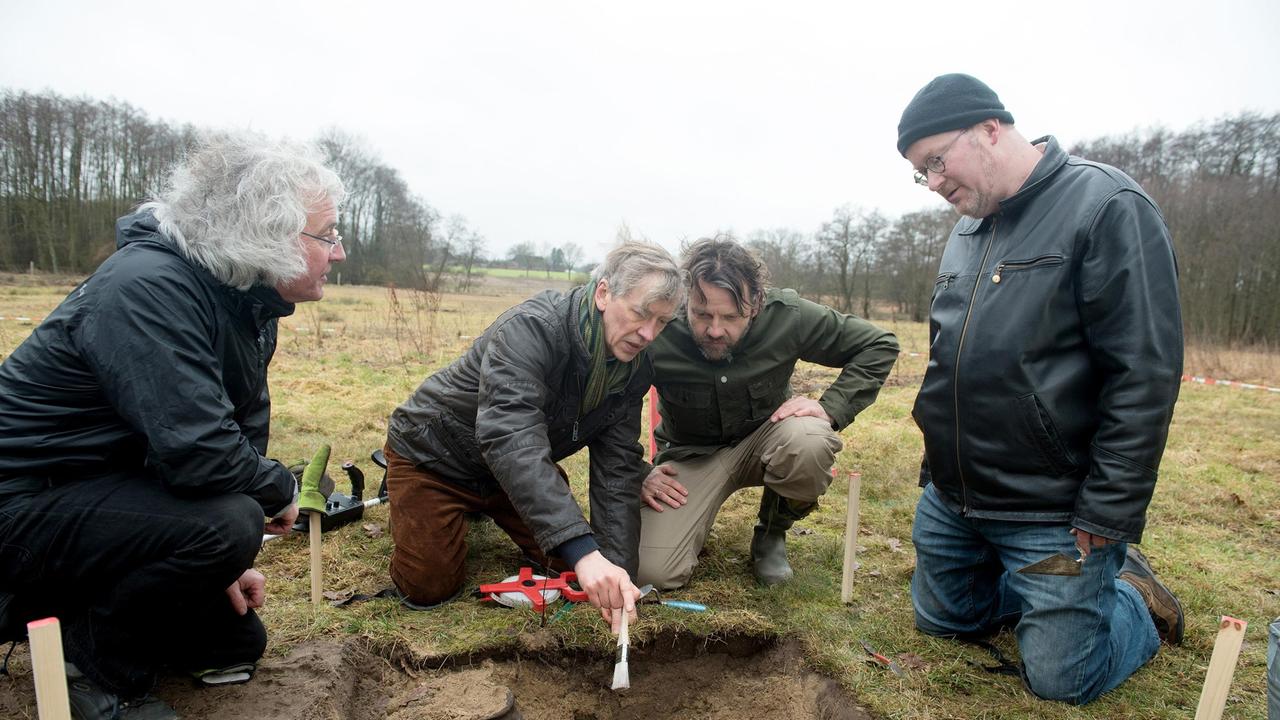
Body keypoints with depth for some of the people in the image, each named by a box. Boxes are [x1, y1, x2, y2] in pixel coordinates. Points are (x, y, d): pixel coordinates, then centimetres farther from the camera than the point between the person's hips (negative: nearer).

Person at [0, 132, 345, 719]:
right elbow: (199, 452, -37)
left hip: (105, 488, 8)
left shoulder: (249, 301, -2)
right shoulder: (150, 290, -30)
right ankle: (96, 661, -6)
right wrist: (280, 491, -17)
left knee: (237, 643, 11)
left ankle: (77, 607, 26)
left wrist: (226, 565, 1)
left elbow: (243, 428, 3)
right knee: (226, 523, -32)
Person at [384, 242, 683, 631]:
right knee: (429, 587, -9)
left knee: (573, 562, 3)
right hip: (434, 454, -5)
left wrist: (618, 572, -25)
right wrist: (582, 551, -56)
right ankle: (401, 491, 20)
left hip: (525, 465, 6)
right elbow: (509, 439, -49)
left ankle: (478, 507, 26)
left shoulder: (636, 367, -14)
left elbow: (617, 467, -15)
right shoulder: (530, 329, -36)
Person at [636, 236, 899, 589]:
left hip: (766, 436, 2)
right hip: (692, 453, -1)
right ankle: (697, 515, 15)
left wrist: (831, 408, -21)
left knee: (811, 443, -36)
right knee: (653, 572, -22)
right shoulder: (657, 334, -25)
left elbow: (880, 344, -9)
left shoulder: (786, 315, -21)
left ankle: (772, 533, -2)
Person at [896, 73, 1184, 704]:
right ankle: (1066, 590, 38)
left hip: (1052, 516, -7)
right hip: (949, 502, 7)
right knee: (942, 618, 19)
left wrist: (1104, 522, -17)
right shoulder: (967, 230, 8)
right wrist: (936, 472, 14)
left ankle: (1132, 594, 30)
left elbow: (1145, 376, -18)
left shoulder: (1106, 207, -14)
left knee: (1061, 681, 4)